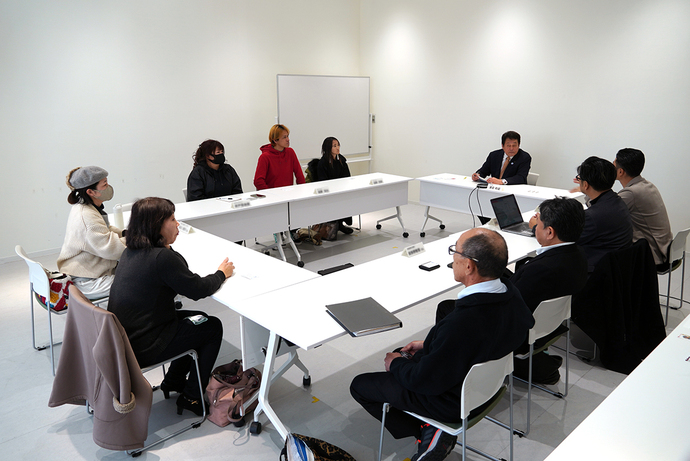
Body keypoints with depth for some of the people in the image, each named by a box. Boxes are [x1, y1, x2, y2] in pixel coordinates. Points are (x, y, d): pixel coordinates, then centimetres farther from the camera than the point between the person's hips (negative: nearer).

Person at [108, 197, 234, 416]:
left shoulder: (131, 251, 2)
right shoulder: (163, 257, -25)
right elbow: (198, 289, -17)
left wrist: (166, 246, 6)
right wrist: (222, 273, 0)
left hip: (123, 337, 9)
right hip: (142, 348, -9)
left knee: (198, 319, 22)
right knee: (213, 327, 6)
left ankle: (173, 382, 32)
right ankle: (192, 397, 15)